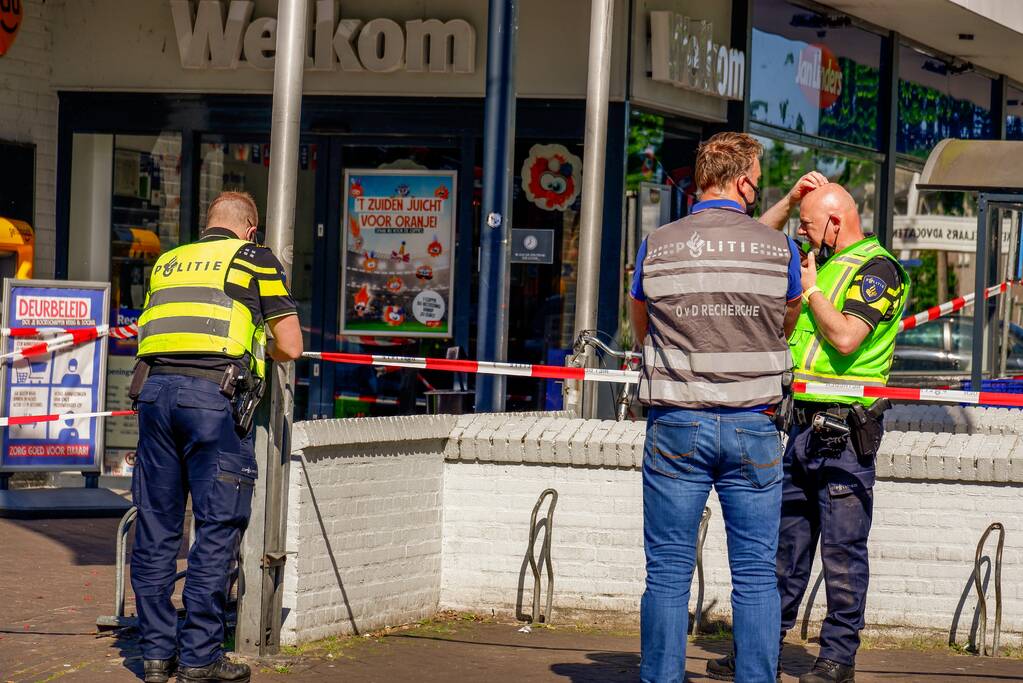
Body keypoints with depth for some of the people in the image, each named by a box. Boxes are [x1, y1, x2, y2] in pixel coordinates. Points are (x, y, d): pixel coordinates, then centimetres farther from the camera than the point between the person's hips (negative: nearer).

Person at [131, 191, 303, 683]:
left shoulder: (167, 263, 23)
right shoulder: (255, 259, 10)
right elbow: (290, 347, 7)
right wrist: (255, 351, 28)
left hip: (155, 388, 5)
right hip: (213, 393, -5)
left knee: (156, 525, 9)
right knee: (216, 526, 0)